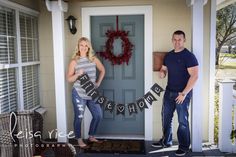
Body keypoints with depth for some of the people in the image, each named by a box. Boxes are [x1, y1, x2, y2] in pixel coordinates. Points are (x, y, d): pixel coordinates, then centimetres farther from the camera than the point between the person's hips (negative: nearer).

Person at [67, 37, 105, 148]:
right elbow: (69, 79, -6)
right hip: (79, 94, -4)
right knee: (79, 117, 4)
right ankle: (79, 140, 25)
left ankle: (91, 137, 29)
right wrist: (78, 74, -24)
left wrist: (98, 82, 9)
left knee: (98, 115, 7)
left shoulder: (93, 59, 2)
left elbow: (102, 70, 17)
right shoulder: (74, 61, -6)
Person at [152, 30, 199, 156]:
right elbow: (164, 69, 20)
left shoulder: (189, 56, -13)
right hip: (169, 92, 7)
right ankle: (166, 141, 32)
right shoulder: (168, 55, 9)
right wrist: (162, 73, -6)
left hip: (183, 93, -7)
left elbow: (194, 76, -18)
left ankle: (184, 147, 18)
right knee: (166, 117, 15)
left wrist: (184, 93, -21)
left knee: (182, 121, 3)